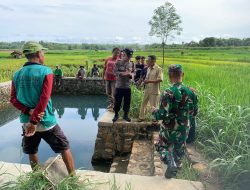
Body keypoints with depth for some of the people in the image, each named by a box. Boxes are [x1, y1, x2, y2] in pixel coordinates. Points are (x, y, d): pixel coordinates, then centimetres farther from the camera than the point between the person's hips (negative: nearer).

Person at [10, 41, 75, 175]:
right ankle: (73, 177, 16)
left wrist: (29, 111, -12)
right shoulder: (46, 71, -11)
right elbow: (44, 99, -20)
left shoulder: (17, 75, 4)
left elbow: (13, 99, -2)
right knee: (64, 148, 10)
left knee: (32, 152, 21)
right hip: (46, 122, -4)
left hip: (26, 121, 5)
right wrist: (34, 121, -18)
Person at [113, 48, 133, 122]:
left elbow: (132, 75, 8)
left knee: (127, 102, 9)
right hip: (119, 86, -2)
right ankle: (116, 115, 23)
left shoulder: (131, 64, 6)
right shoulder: (118, 63, -3)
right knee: (117, 101, 6)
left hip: (127, 86, 3)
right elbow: (115, 72, -12)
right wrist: (123, 73, -26)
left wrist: (130, 75, -16)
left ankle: (126, 115, 25)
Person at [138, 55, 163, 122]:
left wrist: (149, 81, -24)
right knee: (143, 103, 13)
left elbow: (160, 79, -22)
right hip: (147, 90, 7)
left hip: (154, 91, -7)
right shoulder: (148, 69, 11)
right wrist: (145, 81, 1)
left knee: (154, 106, 3)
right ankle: (141, 117, 27)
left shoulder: (158, 69, -13)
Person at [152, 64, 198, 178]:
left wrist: (154, 111, -5)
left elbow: (163, 115, -25)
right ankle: (175, 166, 40)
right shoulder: (191, 92, -7)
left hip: (169, 128, -4)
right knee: (179, 150, 25)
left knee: (162, 146, 20)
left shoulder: (168, 93, -24)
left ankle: (171, 163, -3)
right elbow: (194, 112, 3)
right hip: (184, 128, 4)